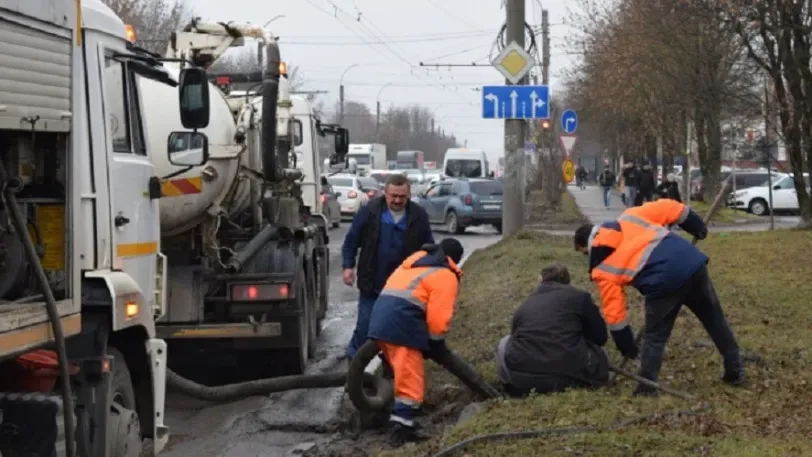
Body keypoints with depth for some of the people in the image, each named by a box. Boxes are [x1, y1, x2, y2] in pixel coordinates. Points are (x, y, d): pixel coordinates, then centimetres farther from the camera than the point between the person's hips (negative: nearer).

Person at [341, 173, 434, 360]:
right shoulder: (369, 211, -9)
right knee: (365, 324, 3)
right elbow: (351, 240, -1)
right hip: (373, 282, -2)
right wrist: (348, 266, -9)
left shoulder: (419, 216, -3)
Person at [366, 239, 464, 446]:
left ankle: (399, 418, 24)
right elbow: (439, 315, -8)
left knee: (402, 373, 21)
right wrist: (437, 342, 8)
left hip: (381, 315, 9)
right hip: (402, 322, -9)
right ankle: (401, 427, -14)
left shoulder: (415, 262, 28)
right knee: (410, 379, -8)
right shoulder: (445, 276, 2)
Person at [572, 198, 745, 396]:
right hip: (692, 261, 5)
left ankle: (647, 387, 17)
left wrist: (627, 348, 22)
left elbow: (614, 313, 11)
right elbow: (668, 208, 15)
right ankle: (735, 372, 32)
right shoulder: (628, 218, 20)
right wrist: (697, 227, 28)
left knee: (654, 337, 16)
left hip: (663, 283, -5)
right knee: (715, 320, 22)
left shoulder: (602, 269, 11)